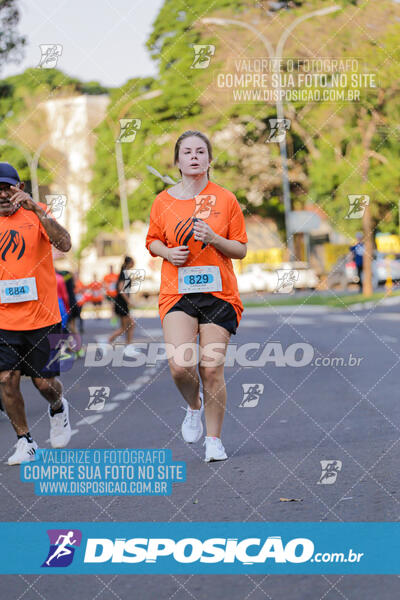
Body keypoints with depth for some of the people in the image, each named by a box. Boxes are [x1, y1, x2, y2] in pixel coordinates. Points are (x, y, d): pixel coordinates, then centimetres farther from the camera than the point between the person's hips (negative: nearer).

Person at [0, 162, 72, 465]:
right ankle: (25, 442, 11)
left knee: (44, 381, 2)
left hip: (42, 316, -2)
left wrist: (36, 210, -28)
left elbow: (65, 244, -19)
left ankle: (58, 409, 37)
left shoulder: (36, 213, -2)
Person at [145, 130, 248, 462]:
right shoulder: (164, 201, 4)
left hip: (219, 292, 0)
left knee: (212, 369, -2)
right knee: (180, 364, -17)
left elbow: (241, 250, 4)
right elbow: (152, 241, 17)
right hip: (177, 292, 1)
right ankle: (194, 406, 17)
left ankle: (214, 439, 15)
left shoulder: (226, 199, 1)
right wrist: (167, 252, -5)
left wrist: (214, 239, -14)